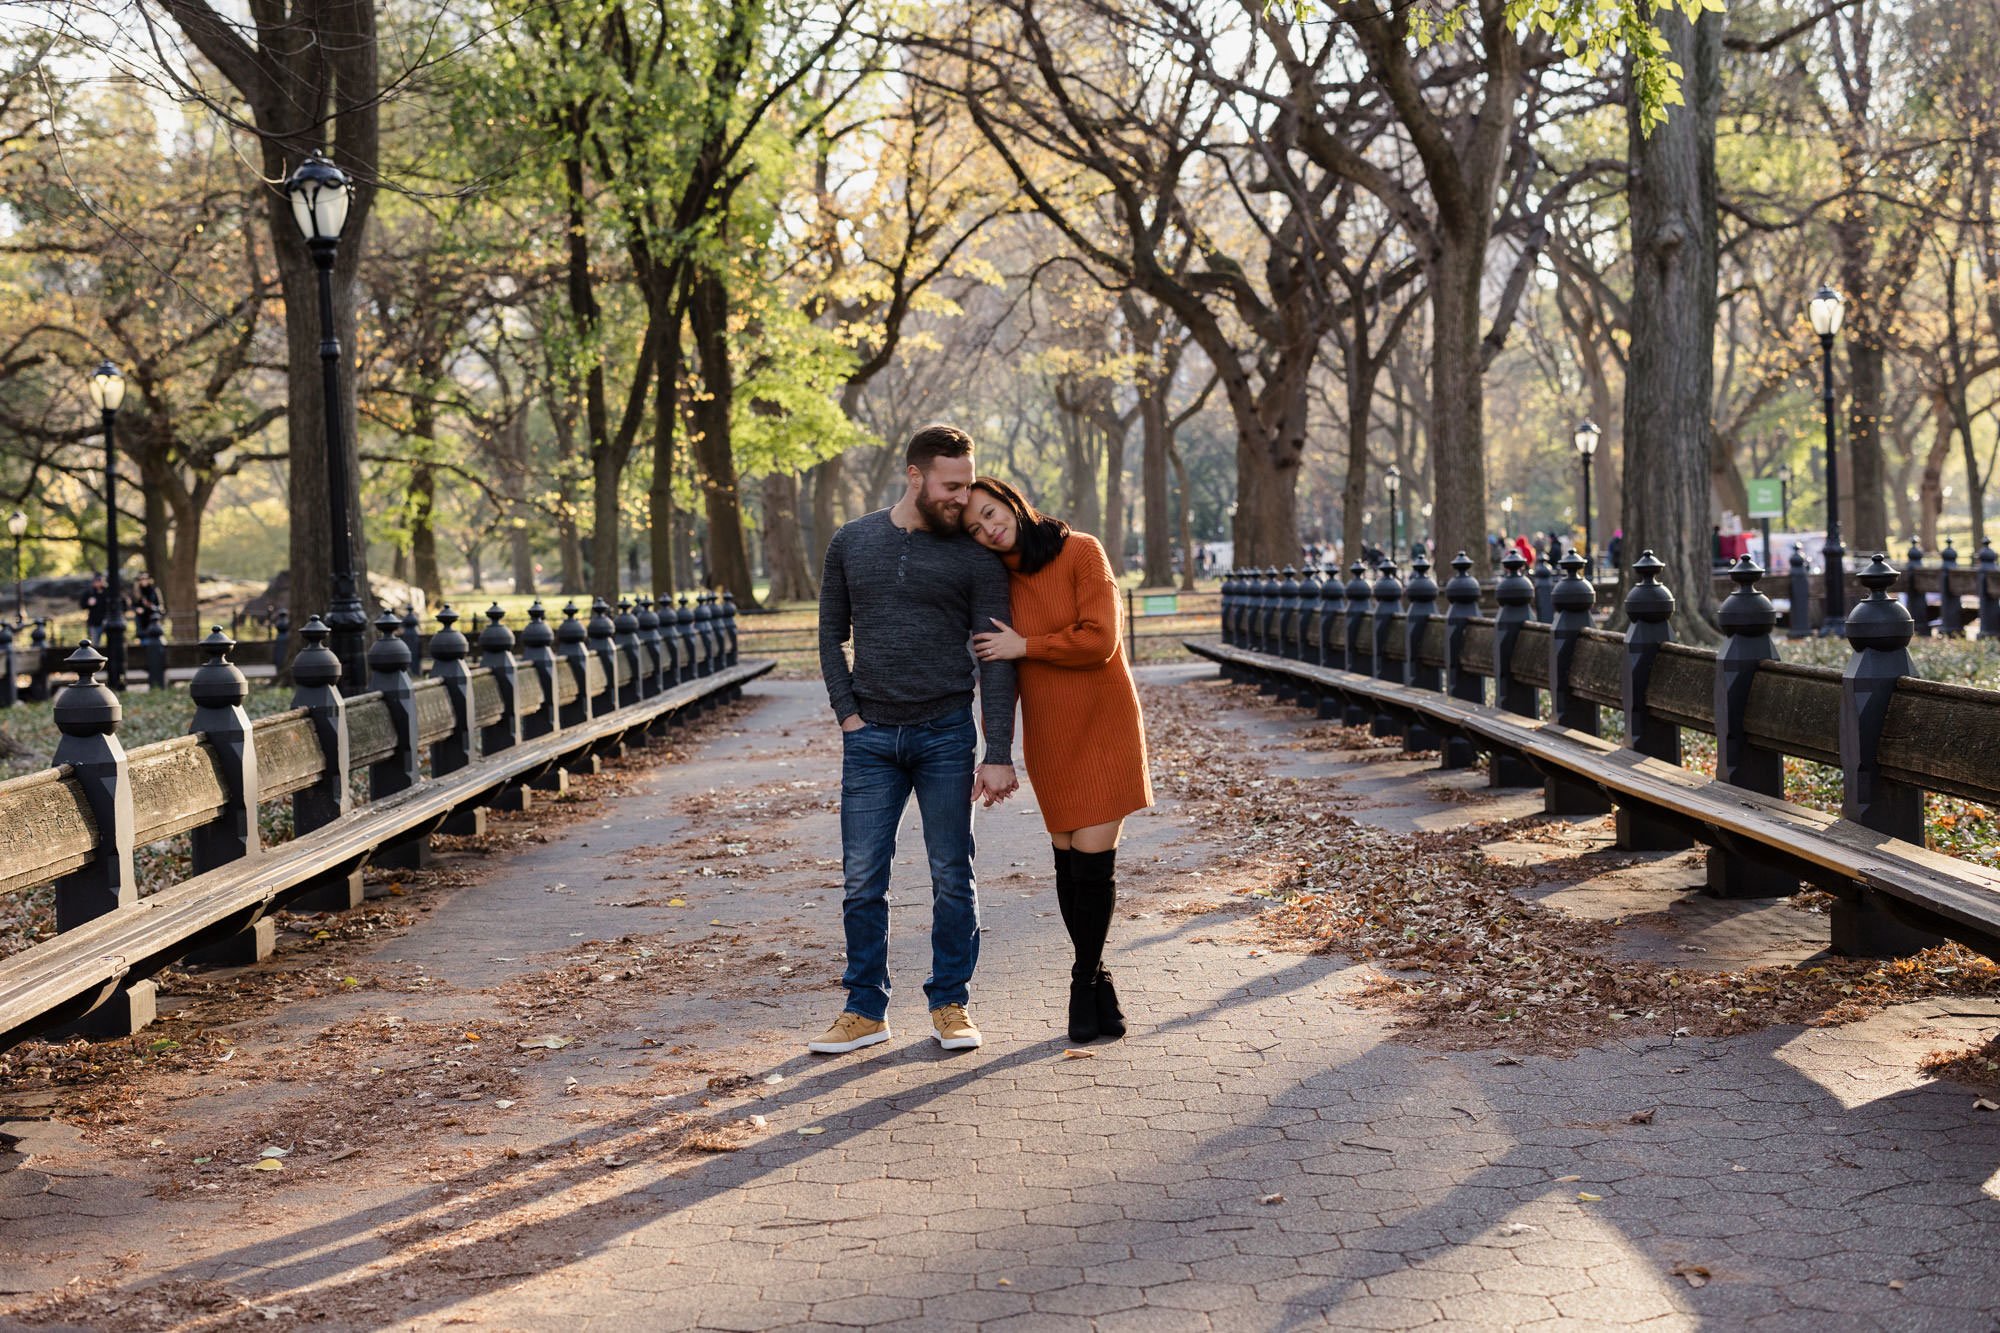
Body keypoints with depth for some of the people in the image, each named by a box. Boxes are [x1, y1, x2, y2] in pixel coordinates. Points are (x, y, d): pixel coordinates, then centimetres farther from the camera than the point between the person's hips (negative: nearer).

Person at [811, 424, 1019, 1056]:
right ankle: (866, 1010, 12)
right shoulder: (851, 544, 6)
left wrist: (999, 755, -10)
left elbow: (995, 660, -4)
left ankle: (951, 1005, 17)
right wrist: (848, 713, 0)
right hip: (871, 737, 1)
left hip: (947, 735, -1)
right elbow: (831, 634, 12)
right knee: (862, 880, 2)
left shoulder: (975, 557, -1)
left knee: (952, 878, 4)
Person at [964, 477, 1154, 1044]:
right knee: (1070, 863, 3)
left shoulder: (1081, 552, -7)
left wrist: (1024, 647, -10)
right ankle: (1096, 981, 20)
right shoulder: (999, 581, 6)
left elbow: (1099, 641, -15)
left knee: (1093, 864, -6)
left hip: (1104, 731, -4)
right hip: (1049, 738, 4)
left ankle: (1085, 980, 14)